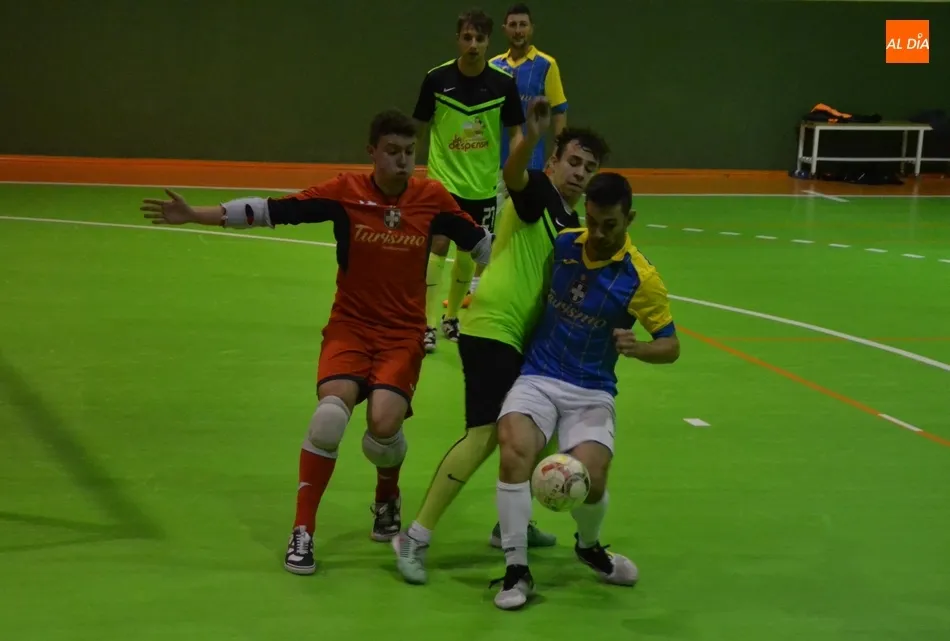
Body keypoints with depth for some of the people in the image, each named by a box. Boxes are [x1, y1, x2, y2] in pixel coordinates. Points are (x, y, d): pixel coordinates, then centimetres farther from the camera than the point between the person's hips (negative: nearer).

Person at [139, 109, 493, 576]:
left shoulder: (432, 198, -6)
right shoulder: (345, 193, -9)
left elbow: (480, 242, 7)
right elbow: (272, 210, -9)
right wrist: (194, 215, -12)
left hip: (404, 333, 0)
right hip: (350, 326, 0)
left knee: (384, 424, -20)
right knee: (331, 412, -23)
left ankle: (388, 498, 18)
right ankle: (302, 532, -6)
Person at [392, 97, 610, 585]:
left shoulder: (573, 227, 17)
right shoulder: (537, 192, -6)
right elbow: (513, 174, -31)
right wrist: (532, 137, -49)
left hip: (526, 338, 10)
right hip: (491, 329, -9)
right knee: (486, 434, -18)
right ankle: (415, 538, -13)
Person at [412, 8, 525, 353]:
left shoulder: (503, 82, -7)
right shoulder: (437, 79, -9)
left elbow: (515, 131, 2)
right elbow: (419, 127, 3)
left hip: (483, 185, 2)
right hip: (443, 179, -2)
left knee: (469, 255, 12)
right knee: (438, 247, -13)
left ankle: (451, 317, 30)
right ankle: (428, 324, -8)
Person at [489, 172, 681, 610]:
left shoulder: (641, 278, -9)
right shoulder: (562, 245, -1)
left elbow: (671, 346, -4)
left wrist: (635, 348, -23)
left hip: (592, 392, -1)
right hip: (537, 378, 1)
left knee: (589, 479, -23)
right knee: (514, 453, -28)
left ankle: (589, 547, 15)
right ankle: (516, 570, -16)